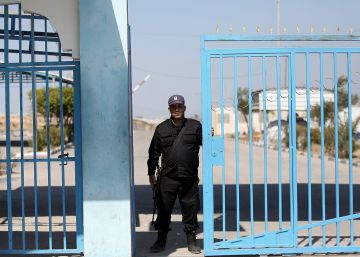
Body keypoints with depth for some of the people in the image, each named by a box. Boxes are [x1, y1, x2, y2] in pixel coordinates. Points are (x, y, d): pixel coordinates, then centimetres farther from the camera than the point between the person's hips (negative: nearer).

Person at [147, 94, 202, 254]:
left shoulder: (195, 126, 5)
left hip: (190, 179, 0)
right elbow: (154, 152, 12)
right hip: (167, 178, 0)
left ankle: (191, 241, 20)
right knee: (164, 210, 5)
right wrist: (151, 173, 12)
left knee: (190, 210, 7)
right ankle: (161, 241, 19)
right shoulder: (162, 128, 8)